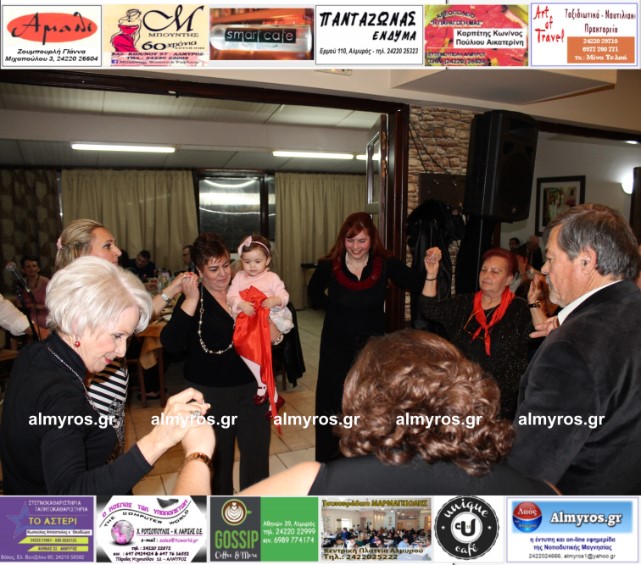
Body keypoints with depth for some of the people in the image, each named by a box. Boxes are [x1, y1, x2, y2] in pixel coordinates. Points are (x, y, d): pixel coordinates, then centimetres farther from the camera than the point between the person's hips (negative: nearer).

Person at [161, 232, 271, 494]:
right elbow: (170, 343, -20)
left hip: (251, 386, 3)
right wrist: (191, 300, -24)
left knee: (257, 452, 9)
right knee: (219, 457, 13)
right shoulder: (193, 298, -5)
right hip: (211, 392, -2)